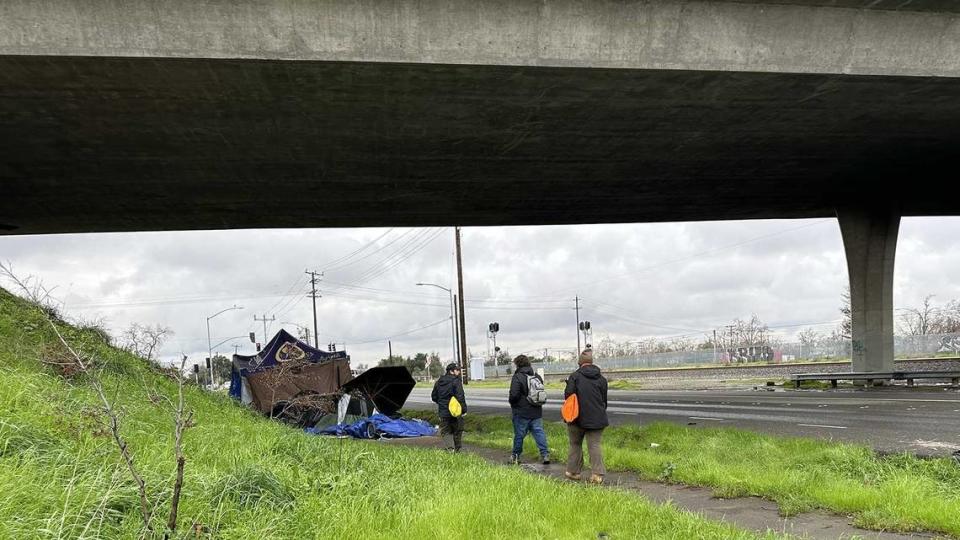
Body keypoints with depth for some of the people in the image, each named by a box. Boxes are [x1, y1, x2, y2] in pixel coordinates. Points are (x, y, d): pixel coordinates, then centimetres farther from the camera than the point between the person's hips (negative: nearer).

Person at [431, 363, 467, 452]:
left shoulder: (439, 381, 8)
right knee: (457, 431, 13)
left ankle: (450, 447, -11)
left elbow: (434, 396, 16)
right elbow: (460, 397, -20)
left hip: (443, 412, 4)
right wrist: (464, 409, -15)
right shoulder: (456, 381, -12)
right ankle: (457, 449, 20)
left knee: (445, 431, 10)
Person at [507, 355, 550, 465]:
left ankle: (515, 456, 18)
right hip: (537, 411, 5)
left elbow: (514, 395, -20)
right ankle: (545, 454, -3)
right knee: (539, 432, 6)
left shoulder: (517, 377, -14)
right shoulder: (537, 377, 8)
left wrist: (511, 401, 0)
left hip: (522, 411, -5)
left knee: (519, 434, 6)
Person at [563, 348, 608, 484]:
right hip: (597, 419, 2)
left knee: (575, 445, 13)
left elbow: (568, 395, -12)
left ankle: (573, 471, 19)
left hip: (578, 418, -2)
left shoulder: (575, 376, -7)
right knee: (594, 445, 4)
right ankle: (598, 474, -4)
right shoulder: (601, 378, 7)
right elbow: (605, 400, 13)